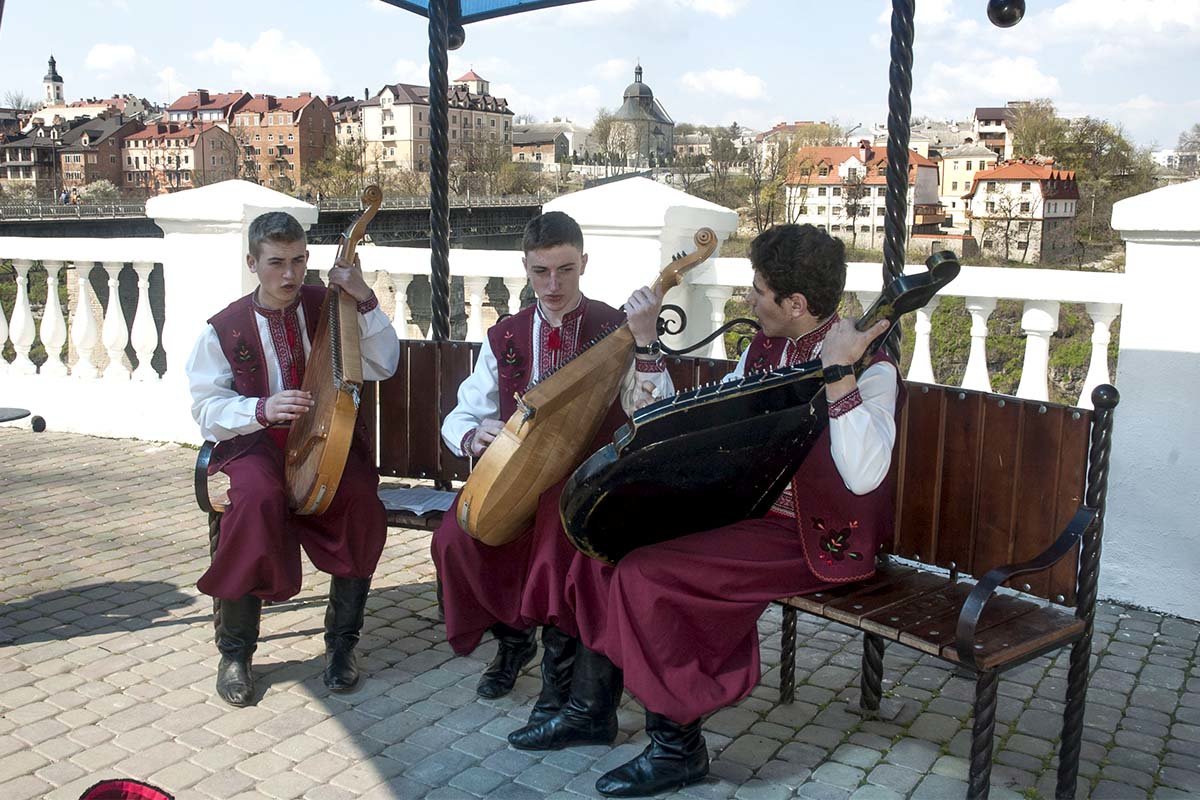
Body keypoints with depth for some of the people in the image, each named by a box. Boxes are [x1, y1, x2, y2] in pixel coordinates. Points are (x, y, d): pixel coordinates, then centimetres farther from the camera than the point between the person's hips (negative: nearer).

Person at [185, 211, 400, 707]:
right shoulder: (225, 329, -1)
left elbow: (383, 366, -6)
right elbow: (207, 409, -3)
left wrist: (364, 299, -16)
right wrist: (262, 409, -22)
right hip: (258, 445, -1)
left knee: (361, 495, -30)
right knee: (259, 497, -34)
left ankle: (341, 641, -12)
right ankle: (234, 651, -17)